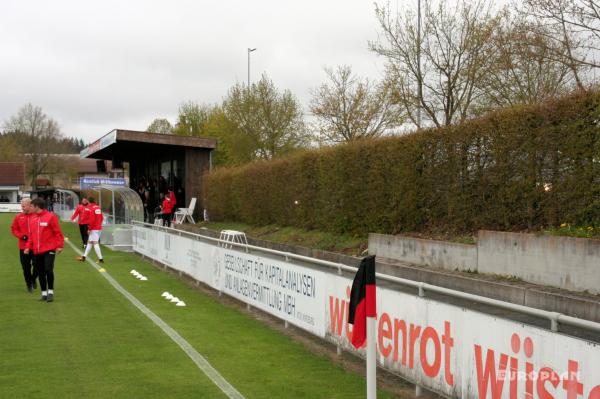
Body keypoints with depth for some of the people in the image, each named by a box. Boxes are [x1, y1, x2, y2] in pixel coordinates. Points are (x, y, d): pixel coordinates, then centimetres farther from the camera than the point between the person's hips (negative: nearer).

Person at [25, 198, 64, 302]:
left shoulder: (50, 216, -7)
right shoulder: (32, 218, 10)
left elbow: (58, 232, -7)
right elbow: (31, 234, 16)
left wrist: (60, 246, -12)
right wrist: (28, 247, 9)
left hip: (49, 249, -6)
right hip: (37, 250, 6)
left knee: (48, 270, -12)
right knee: (40, 272, 9)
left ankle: (50, 292, 3)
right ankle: (44, 293, 19)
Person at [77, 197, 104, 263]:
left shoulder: (92, 209, -15)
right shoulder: (98, 208, 10)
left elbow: (92, 220, -19)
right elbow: (102, 218, 14)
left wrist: (90, 228, -12)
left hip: (94, 229, -9)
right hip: (99, 228, 9)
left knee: (95, 243, -7)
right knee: (89, 242, 17)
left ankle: (100, 259, -9)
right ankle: (84, 257, 26)